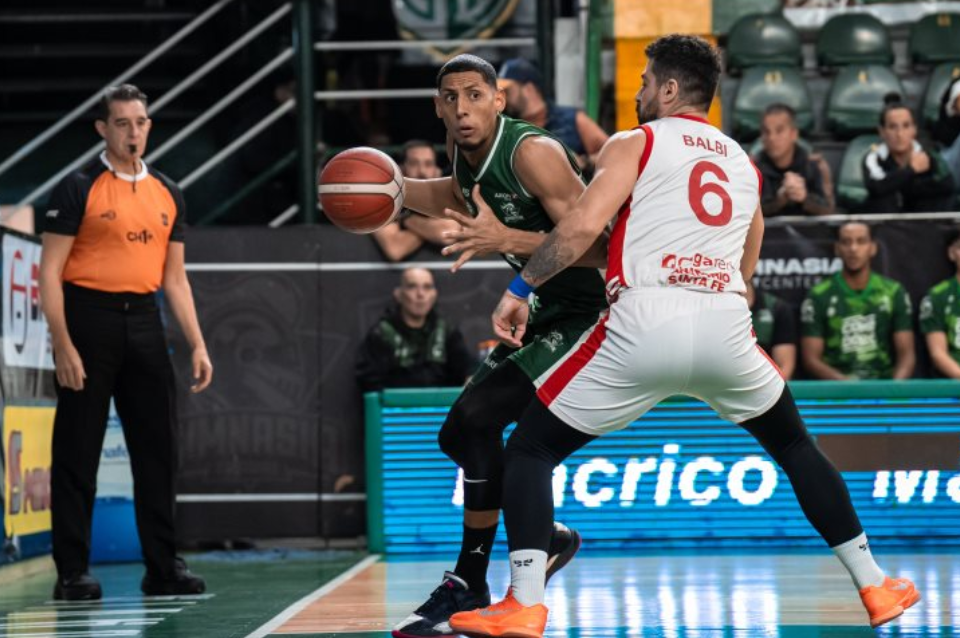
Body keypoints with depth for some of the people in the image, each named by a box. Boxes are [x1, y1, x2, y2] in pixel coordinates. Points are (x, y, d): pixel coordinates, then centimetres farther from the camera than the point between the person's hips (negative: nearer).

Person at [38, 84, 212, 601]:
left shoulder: (167, 194, 13)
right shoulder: (79, 189, -4)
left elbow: (175, 279, 17)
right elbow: (50, 272, -7)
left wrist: (197, 345, 9)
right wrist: (63, 345, -15)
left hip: (143, 322, 5)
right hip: (89, 318, -5)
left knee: (157, 449, 6)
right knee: (77, 453, -2)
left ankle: (163, 567, 13)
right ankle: (73, 573, 4)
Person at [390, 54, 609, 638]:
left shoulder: (532, 152, -23)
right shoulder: (468, 151, 3)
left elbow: (597, 245, -28)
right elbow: (461, 199, 28)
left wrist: (507, 240, -37)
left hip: (590, 315, -10)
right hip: (546, 311, 10)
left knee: (477, 418, -22)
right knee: (460, 435, 12)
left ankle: (470, 585, -13)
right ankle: (546, 537, 31)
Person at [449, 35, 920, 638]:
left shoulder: (636, 143, 8)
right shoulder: (744, 163, 25)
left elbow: (583, 224, -7)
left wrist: (520, 289, 1)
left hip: (645, 324, -4)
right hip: (726, 326, 4)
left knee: (530, 450, 10)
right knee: (795, 446, 29)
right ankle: (875, 587, 26)